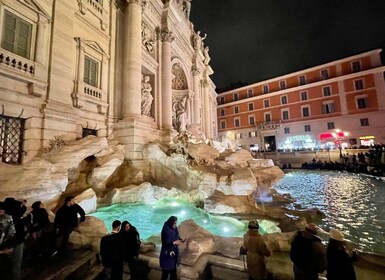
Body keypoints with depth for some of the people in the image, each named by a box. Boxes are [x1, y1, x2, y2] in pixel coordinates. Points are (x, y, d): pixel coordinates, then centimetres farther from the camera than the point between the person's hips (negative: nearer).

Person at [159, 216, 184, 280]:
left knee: (173, 269, 21)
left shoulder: (175, 229, -5)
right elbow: (164, 244, -24)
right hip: (167, 254, -7)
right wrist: (174, 242, -28)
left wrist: (180, 240, -11)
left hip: (174, 252, 7)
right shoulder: (165, 231, -26)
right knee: (166, 270, 10)